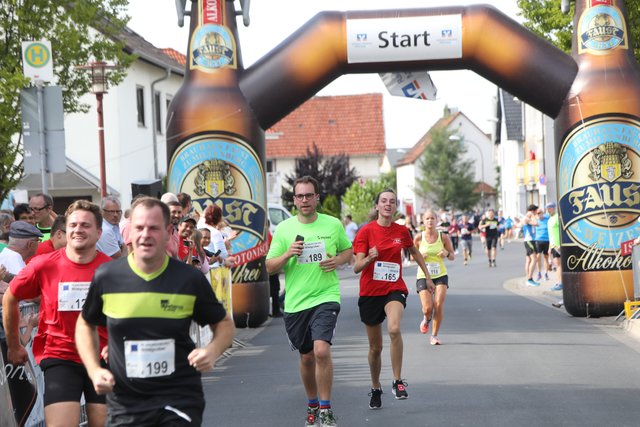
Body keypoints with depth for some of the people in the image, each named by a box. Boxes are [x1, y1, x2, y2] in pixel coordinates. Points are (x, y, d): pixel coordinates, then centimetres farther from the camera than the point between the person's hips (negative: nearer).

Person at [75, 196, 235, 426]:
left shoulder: (191, 279, -4)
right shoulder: (106, 277, -3)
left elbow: (224, 324, 9)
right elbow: (85, 324, 14)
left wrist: (212, 350, -12)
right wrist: (94, 370, 0)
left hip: (180, 399, -1)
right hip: (125, 404, 1)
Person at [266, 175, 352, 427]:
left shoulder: (333, 224, 2)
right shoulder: (283, 229, 2)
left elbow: (348, 250, 17)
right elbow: (270, 267, 4)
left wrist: (338, 260, -5)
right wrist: (287, 254, -15)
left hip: (326, 297, -2)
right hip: (295, 302, 2)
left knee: (321, 350, -20)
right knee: (306, 357, 13)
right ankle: (312, 405, 33)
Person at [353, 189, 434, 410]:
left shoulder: (401, 231, 3)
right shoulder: (366, 231, -6)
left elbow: (415, 252, 23)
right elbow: (357, 267, -11)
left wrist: (427, 277, 25)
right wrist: (368, 258, -32)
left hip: (395, 289, 0)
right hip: (370, 292, 0)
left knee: (394, 329, -31)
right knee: (375, 347, 9)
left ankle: (397, 381, -19)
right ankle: (375, 389, 32)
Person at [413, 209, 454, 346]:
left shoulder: (443, 237, -2)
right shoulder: (419, 238, -4)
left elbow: (452, 256, 7)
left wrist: (447, 254, -16)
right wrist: (419, 256, -14)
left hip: (440, 275, 1)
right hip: (423, 276, -1)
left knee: (439, 305, -12)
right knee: (427, 308, -10)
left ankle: (434, 335, 5)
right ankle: (426, 319, 28)